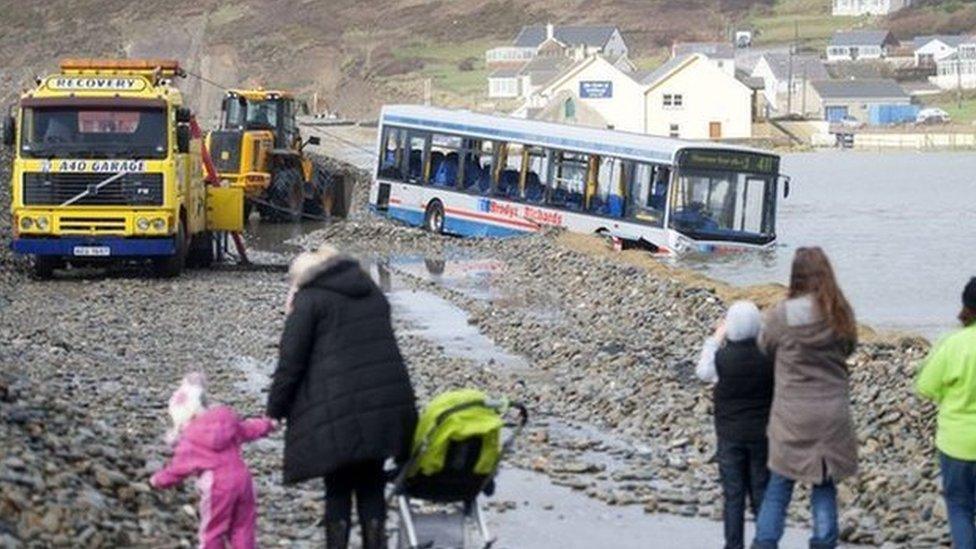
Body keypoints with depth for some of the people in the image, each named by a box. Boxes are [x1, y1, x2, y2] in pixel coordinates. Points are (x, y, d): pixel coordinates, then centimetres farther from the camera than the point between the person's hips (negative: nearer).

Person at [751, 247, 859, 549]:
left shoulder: (782, 315, -12)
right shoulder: (841, 314, -2)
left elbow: (764, 348, 2)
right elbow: (849, 348, 11)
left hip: (792, 415, -2)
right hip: (833, 413, 2)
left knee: (779, 484, 8)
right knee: (825, 487, 11)